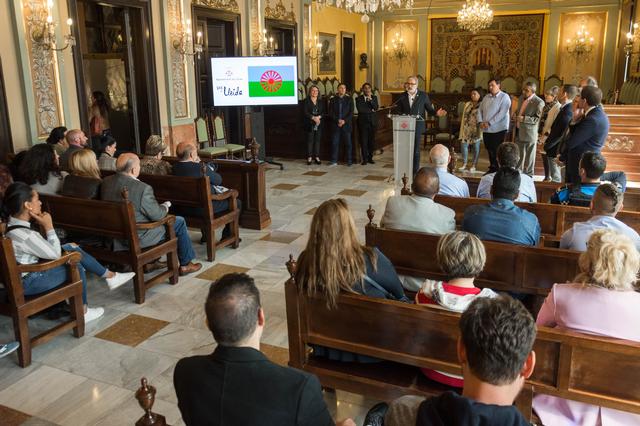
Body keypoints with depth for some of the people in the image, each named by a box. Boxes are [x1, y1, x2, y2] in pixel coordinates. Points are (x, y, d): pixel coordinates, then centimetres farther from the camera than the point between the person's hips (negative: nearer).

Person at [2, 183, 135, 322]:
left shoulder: (12, 222, -2)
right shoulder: (25, 236, -32)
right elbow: (55, 254, -18)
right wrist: (48, 226, -17)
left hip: (29, 267, 9)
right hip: (27, 281, -9)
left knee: (72, 249, 8)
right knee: (76, 267, -3)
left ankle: (110, 276, 15)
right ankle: (82, 312, 13)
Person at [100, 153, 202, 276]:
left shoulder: (105, 182, -5)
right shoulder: (142, 188, -28)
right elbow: (157, 215, -18)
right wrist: (166, 205, 4)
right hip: (138, 238, -8)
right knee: (179, 222, 9)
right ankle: (185, 265, 21)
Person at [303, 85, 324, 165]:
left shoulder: (321, 102, 13)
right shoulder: (306, 101, 2)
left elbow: (323, 112, 6)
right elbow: (306, 112, -7)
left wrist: (319, 117, -14)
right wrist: (313, 118, -18)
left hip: (319, 124, 3)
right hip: (310, 124, -3)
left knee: (318, 140, 2)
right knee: (310, 140, -2)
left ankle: (317, 157, 7)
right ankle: (309, 158, 2)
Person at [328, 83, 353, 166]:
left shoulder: (349, 100, 7)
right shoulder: (332, 100, 8)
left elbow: (351, 113, 1)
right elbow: (331, 113, 3)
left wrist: (344, 121, -12)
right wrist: (338, 120, -11)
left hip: (346, 124, 0)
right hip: (335, 125, 1)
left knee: (348, 143, 0)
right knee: (334, 143, 0)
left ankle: (349, 161, 6)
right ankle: (334, 161, 7)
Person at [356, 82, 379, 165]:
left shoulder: (374, 97, 11)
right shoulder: (359, 98, 3)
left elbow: (376, 108, -5)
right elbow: (360, 109, -12)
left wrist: (370, 99, -14)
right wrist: (371, 110, -6)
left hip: (372, 122, 2)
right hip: (362, 122, -2)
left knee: (371, 141, 5)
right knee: (363, 141, -3)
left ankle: (370, 158, 15)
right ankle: (364, 159, 2)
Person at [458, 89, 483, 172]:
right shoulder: (467, 104, 13)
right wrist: (462, 128, 9)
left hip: (476, 129, -4)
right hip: (467, 128, 4)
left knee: (476, 146, 3)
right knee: (463, 144, -3)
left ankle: (473, 165, 11)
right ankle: (464, 163, 10)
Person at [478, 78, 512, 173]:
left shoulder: (504, 97, -7)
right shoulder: (486, 97, 13)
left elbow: (502, 113, -17)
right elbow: (480, 110, 13)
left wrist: (489, 123, -19)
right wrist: (481, 121, -4)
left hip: (498, 129, -6)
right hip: (486, 129, 6)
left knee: (495, 151, -6)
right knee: (489, 150, 12)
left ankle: (497, 170, 3)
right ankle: (492, 168, 23)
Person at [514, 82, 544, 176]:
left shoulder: (539, 102, -15)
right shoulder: (521, 98, 8)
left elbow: (537, 119, -17)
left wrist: (524, 119, -26)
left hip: (529, 133, -7)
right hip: (519, 132, 7)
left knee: (529, 157, 5)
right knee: (519, 156, 15)